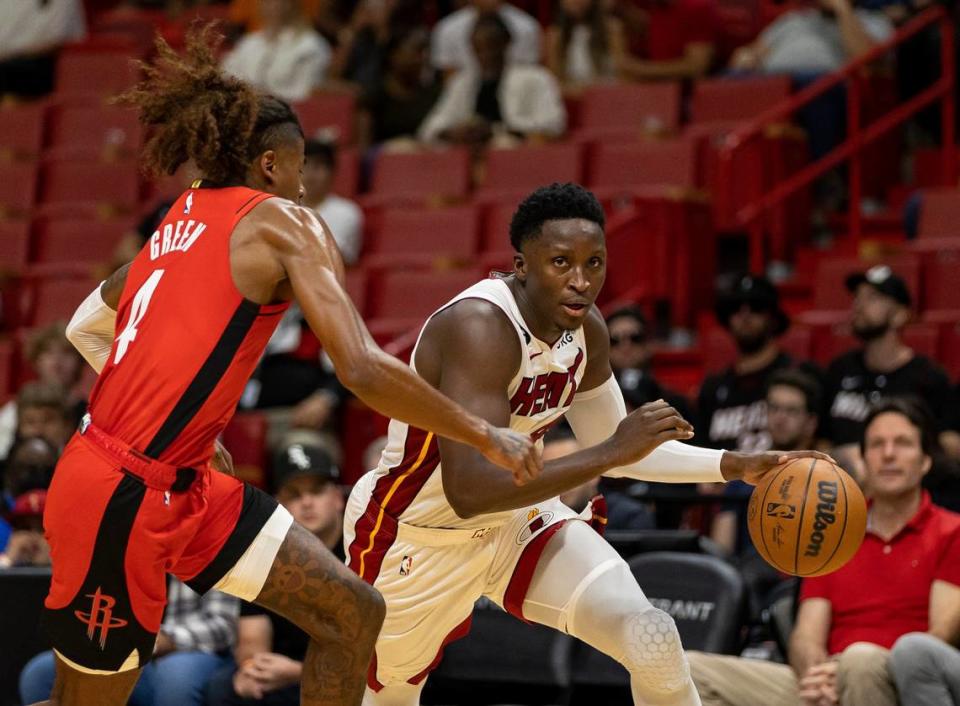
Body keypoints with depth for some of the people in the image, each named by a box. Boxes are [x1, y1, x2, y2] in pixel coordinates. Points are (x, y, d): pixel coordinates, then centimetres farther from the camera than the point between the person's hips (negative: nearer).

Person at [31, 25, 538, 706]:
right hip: (124, 499, -9)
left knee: (353, 613, 4)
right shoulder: (287, 223, -9)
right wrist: (486, 435, -12)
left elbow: (86, 327, 23)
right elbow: (362, 369, -20)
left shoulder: (186, 217, 14)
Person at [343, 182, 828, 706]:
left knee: (652, 640, -13)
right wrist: (612, 452, -44)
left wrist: (734, 466, -1)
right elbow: (469, 491, -43)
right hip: (411, 537, -6)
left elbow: (611, 450, 9)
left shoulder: (586, 331, -9)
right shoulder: (480, 328, -34)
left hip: (517, 517, 6)